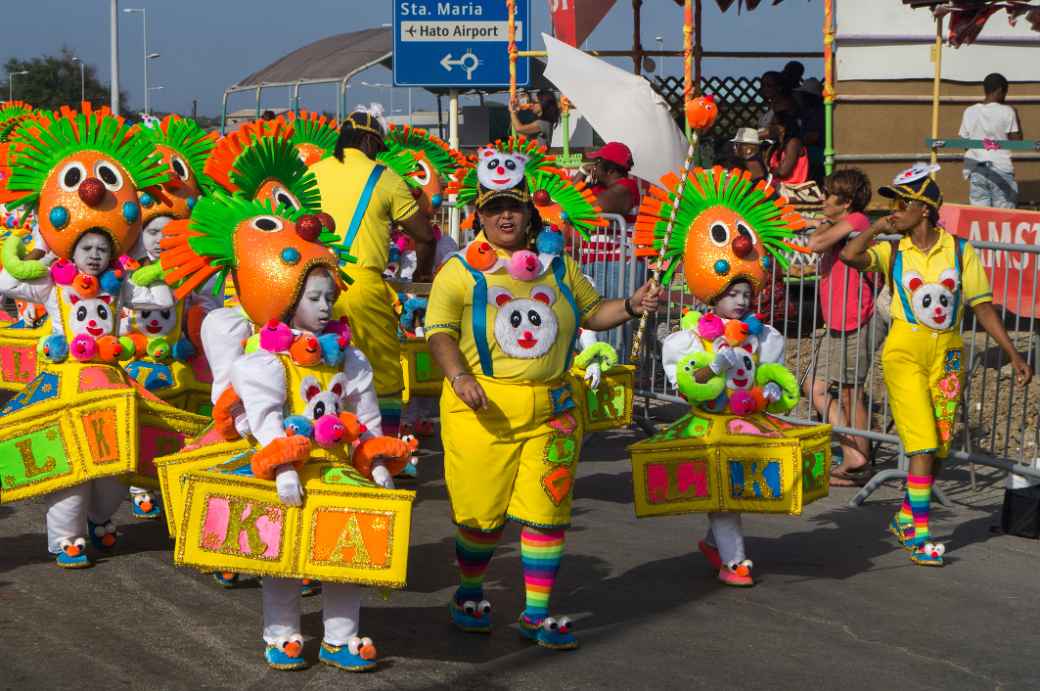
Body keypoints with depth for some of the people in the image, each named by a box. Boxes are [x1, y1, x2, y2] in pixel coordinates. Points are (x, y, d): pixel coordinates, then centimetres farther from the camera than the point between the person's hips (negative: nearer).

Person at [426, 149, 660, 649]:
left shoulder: (557, 264, 13)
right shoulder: (461, 271, 0)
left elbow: (591, 312, 22)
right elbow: (439, 331, -7)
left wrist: (630, 307, 3)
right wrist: (458, 376, -24)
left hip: (550, 409, 3)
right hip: (482, 408, -3)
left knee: (547, 511, 2)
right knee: (481, 511, 4)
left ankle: (537, 613, 12)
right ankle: (470, 594, 30)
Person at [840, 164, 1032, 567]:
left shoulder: (960, 250, 3)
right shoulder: (892, 251, 1)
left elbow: (983, 307, 4)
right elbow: (850, 255, -19)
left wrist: (1013, 355, 0)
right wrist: (878, 228, -5)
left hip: (948, 353, 2)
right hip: (905, 352, -2)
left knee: (940, 448, 7)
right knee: (923, 445, -11)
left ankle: (905, 516, 28)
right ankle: (918, 534, -4)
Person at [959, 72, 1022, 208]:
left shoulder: (969, 112, 5)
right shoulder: (1007, 112, -6)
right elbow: (1017, 141, -2)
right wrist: (1016, 117, 7)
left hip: (976, 169, 4)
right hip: (1001, 168, -3)